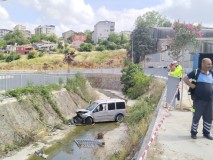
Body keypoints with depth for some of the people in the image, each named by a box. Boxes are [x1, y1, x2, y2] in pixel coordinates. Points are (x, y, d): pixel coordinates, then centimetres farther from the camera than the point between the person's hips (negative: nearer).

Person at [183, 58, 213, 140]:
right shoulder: (196, 73, -4)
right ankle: (193, 132, 20)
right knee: (196, 117, 4)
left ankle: (206, 133, 28)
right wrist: (190, 85, -11)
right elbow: (185, 78, 2)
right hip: (198, 100, -5)